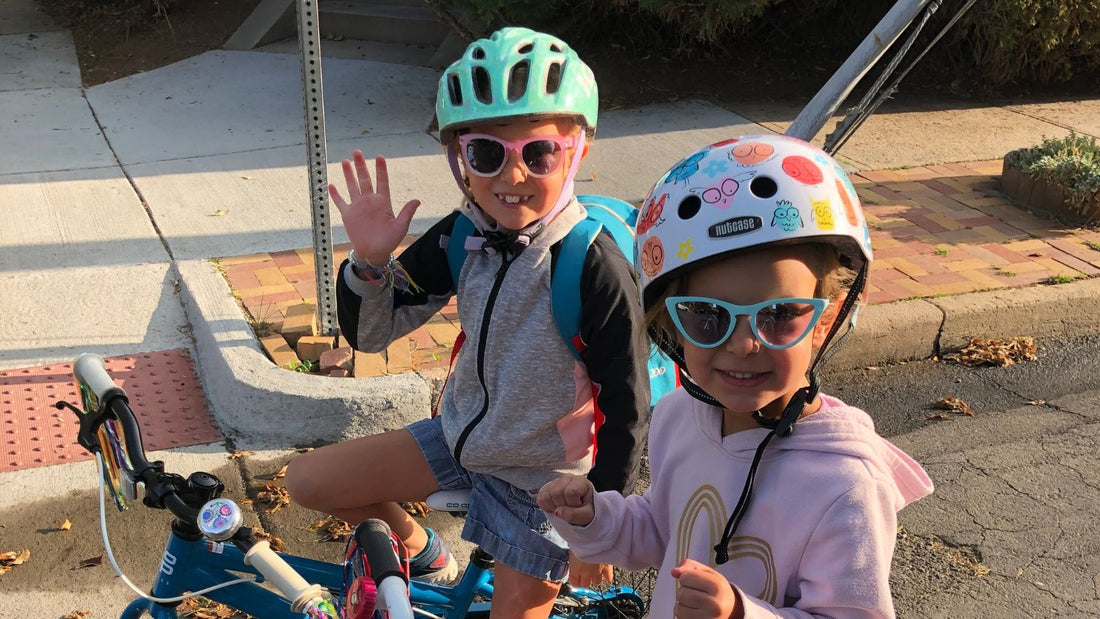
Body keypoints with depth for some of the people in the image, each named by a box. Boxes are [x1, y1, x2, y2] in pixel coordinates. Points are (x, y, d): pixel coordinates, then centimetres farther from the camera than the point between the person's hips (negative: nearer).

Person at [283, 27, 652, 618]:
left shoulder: (598, 270, -27)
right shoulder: (461, 237, -12)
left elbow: (626, 412, -18)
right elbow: (370, 332, -6)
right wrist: (369, 259, -27)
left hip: (538, 480, -5)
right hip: (459, 435, 5)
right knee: (305, 479, 6)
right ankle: (420, 551, 29)